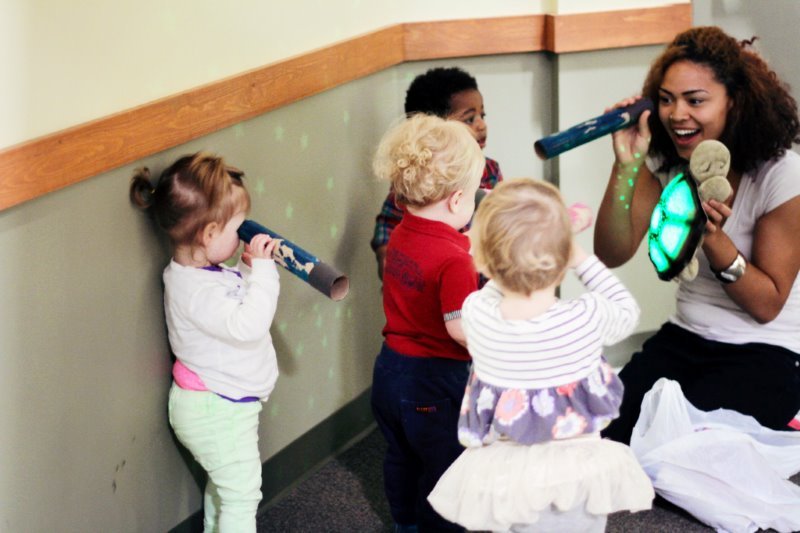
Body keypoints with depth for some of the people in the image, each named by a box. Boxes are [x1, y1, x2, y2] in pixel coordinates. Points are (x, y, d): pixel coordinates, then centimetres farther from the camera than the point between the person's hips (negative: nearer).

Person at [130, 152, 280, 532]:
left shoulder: (202, 272, 0)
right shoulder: (196, 290, -31)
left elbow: (237, 299, 14)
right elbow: (247, 324, -37)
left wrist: (249, 267, -1)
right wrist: (262, 269, -31)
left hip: (220, 404, 10)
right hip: (218, 411, -10)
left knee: (223, 483, 27)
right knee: (242, 493, 2)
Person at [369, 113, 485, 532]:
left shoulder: (400, 235, -4)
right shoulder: (453, 260, -27)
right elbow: (460, 328, -29)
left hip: (391, 367, 9)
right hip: (434, 381, -8)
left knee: (401, 457, 27)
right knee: (444, 467, 12)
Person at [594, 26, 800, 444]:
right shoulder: (664, 162, -1)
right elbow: (612, 254, -10)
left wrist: (714, 238, -28)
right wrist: (625, 167, -23)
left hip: (766, 357, -4)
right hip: (684, 340, 4)